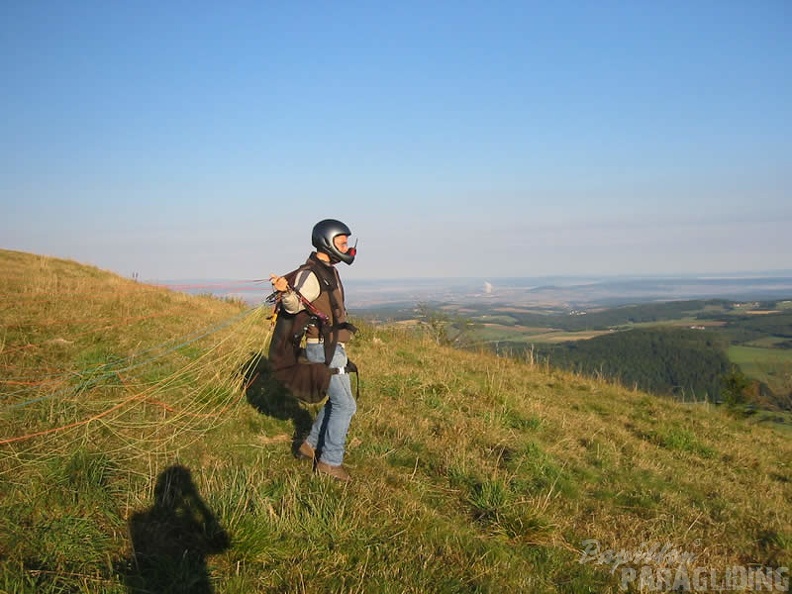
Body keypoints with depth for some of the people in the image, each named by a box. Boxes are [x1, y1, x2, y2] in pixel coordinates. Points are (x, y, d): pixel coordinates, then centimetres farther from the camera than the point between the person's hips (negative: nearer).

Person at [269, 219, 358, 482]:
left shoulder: (328, 271, 12)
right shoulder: (312, 274, -18)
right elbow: (295, 305, -33)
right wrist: (285, 291, -51)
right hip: (324, 349, -10)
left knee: (336, 401, 19)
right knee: (345, 405, -6)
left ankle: (311, 445, 29)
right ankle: (330, 461, 2)